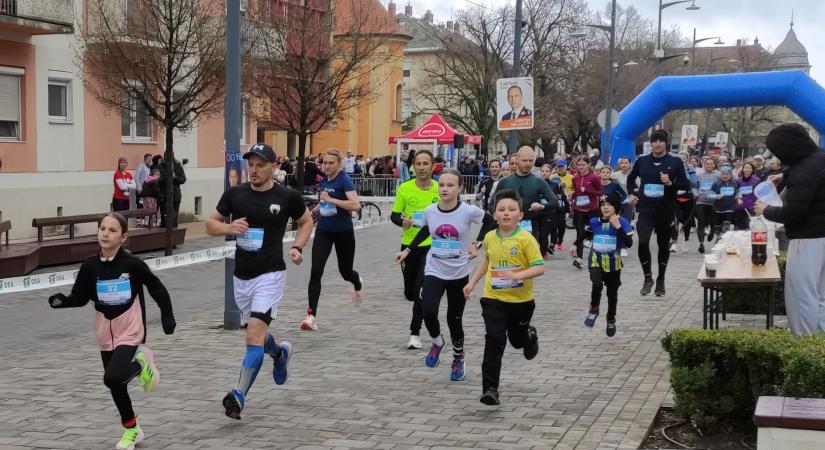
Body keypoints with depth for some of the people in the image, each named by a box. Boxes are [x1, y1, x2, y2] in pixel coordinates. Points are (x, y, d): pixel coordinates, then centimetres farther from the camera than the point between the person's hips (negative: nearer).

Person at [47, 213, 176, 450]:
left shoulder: (132, 264, -13)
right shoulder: (90, 266, -5)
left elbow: (156, 288, -2)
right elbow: (80, 297, 0)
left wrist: (167, 315, -3)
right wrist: (61, 301, -18)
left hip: (130, 333, -4)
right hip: (106, 335, 4)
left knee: (113, 378, -24)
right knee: (115, 385, 14)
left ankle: (141, 363, 9)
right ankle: (132, 429, 35)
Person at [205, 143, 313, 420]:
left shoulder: (287, 197, -5)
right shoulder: (234, 194, 1)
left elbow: (306, 221, 12)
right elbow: (210, 224, 9)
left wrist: (297, 247, -3)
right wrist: (229, 227, -12)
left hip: (270, 274, -5)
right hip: (241, 276, 5)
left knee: (255, 334, -18)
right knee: (256, 334, 19)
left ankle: (239, 396, -17)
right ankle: (280, 353, 52)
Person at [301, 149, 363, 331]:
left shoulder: (344, 180, -15)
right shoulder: (323, 180, 4)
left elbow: (355, 205, -28)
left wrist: (331, 200, -28)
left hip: (343, 232, -4)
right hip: (323, 231, 4)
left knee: (345, 271, 14)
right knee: (316, 271, -12)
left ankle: (358, 285, 53)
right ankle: (311, 316, -12)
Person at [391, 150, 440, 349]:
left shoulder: (440, 189, -5)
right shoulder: (404, 188, -3)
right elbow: (394, 215, 2)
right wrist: (403, 222, -18)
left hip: (432, 245, -2)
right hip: (409, 245, 3)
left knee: (421, 290, -14)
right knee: (410, 291, 13)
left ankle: (415, 332, -2)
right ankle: (424, 309, 47)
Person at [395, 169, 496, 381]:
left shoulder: (469, 211, -14)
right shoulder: (430, 211, -5)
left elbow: (491, 222, 4)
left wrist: (476, 243, -2)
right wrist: (408, 250, 13)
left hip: (459, 273, -1)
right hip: (434, 271, 1)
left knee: (454, 319, 6)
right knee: (428, 313, -20)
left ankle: (458, 358, 33)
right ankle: (437, 342, 12)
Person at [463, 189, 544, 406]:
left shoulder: (526, 239, -14)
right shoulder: (490, 238, 1)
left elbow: (539, 267, -15)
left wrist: (518, 275, -30)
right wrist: (472, 282, 18)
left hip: (521, 300, -2)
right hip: (494, 299, 2)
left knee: (517, 339, 19)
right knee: (494, 342, -10)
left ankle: (530, 335, 57)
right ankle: (490, 389, -7)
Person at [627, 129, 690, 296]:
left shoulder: (675, 162, -2)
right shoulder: (642, 161, 4)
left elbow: (686, 185, -2)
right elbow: (631, 178, 22)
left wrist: (670, 183, -19)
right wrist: (631, 194, 8)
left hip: (666, 212, 0)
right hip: (646, 210, 0)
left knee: (664, 245, 12)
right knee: (643, 242, -18)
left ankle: (661, 280, 30)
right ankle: (648, 278, 1)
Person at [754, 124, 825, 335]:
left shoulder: (806, 170, -24)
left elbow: (792, 213, -25)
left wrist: (766, 210, -9)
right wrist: (785, 175, 21)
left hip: (808, 240, -10)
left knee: (800, 294, -5)